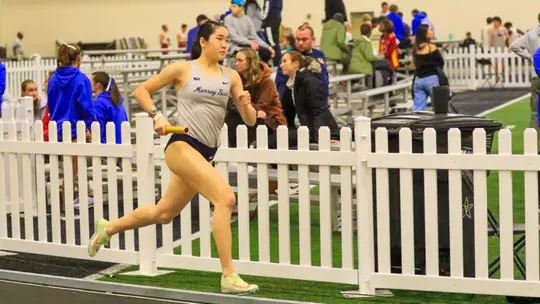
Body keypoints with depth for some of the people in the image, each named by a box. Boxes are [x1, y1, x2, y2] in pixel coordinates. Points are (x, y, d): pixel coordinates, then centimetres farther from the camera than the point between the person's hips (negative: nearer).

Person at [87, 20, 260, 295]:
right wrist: (157, 115, -7)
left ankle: (108, 228, 44)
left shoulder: (231, 77, 8)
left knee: (163, 214, 18)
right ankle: (228, 276, -21)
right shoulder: (182, 69, -1)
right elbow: (141, 90, 8)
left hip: (206, 153, 6)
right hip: (182, 145, -6)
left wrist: (246, 105, -13)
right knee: (225, 198, -24)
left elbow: (250, 121, 8)